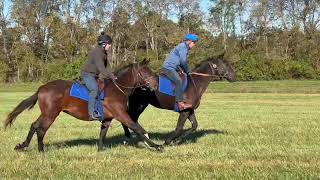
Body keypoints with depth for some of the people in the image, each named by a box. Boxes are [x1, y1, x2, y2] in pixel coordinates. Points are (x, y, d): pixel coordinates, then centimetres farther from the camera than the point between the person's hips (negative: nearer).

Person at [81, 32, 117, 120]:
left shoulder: (104, 52, 12)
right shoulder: (96, 52, -19)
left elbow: (107, 66, 15)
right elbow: (100, 67, -25)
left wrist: (112, 76, 0)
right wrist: (109, 77, -23)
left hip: (96, 75, 11)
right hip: (87, 74, -11)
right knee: (94, 89, -32)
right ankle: (92, 113, -33)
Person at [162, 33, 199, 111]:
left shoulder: (184, 47, 21)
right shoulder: (183, 46, -12)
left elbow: (182, 61, 25)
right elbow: (183, 61, -16)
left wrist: (185, 71, 13)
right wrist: (187, 71, -3)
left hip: (172, 68, 11)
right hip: (168, 67, -11)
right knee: (178, 81, -28)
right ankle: (180, 103, -35)